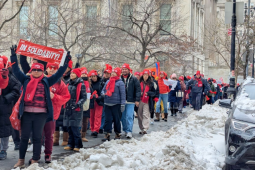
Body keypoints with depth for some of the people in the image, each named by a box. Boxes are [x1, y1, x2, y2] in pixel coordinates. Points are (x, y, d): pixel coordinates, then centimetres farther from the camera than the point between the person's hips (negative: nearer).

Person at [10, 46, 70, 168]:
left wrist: (66, 62, 3)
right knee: (24, 137, 6)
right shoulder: (26, 80, 9)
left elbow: (59, 74, 7)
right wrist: (13, 56, 4)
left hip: (41, 114, -1)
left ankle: (35, 160, 13)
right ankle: (21, 160, 14)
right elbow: (16, 70, 8)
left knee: (37, 137, 6)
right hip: (27, 113, 1)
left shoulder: (46, 82, 7)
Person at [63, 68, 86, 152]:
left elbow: (84, 97, -7)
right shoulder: (69, 84, 13)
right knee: (69, 127, 8)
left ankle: (78, 145, -1)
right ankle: (71, 144, 15)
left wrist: (78, 104, -18)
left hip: (76, 109, -6)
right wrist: (65, 103, 11)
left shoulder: (81, 85, -5)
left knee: (75, 127, -9)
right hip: (68, 109, 6)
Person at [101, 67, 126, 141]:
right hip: (107, 104, 5)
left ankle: (117, 134, 16)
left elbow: (123, 94, -7)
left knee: (117, 120, 4)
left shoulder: (120, 82, -4)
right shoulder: (108, 81, 13)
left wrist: (123, 104, -12)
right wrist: (103, 93, -3)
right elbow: (103, 90, 22)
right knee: (108, 119, 3)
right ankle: (107, 134, 5)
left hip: (116, 104, -5)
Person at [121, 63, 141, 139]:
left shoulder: (133, 79, -1)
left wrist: (137, 100, -9)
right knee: (123, 117, 10)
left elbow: (138, 89, -2)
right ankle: (125, 130, 24)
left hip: (130, 102, -3)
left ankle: (129, 132, -8)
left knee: (129, 116, -9)